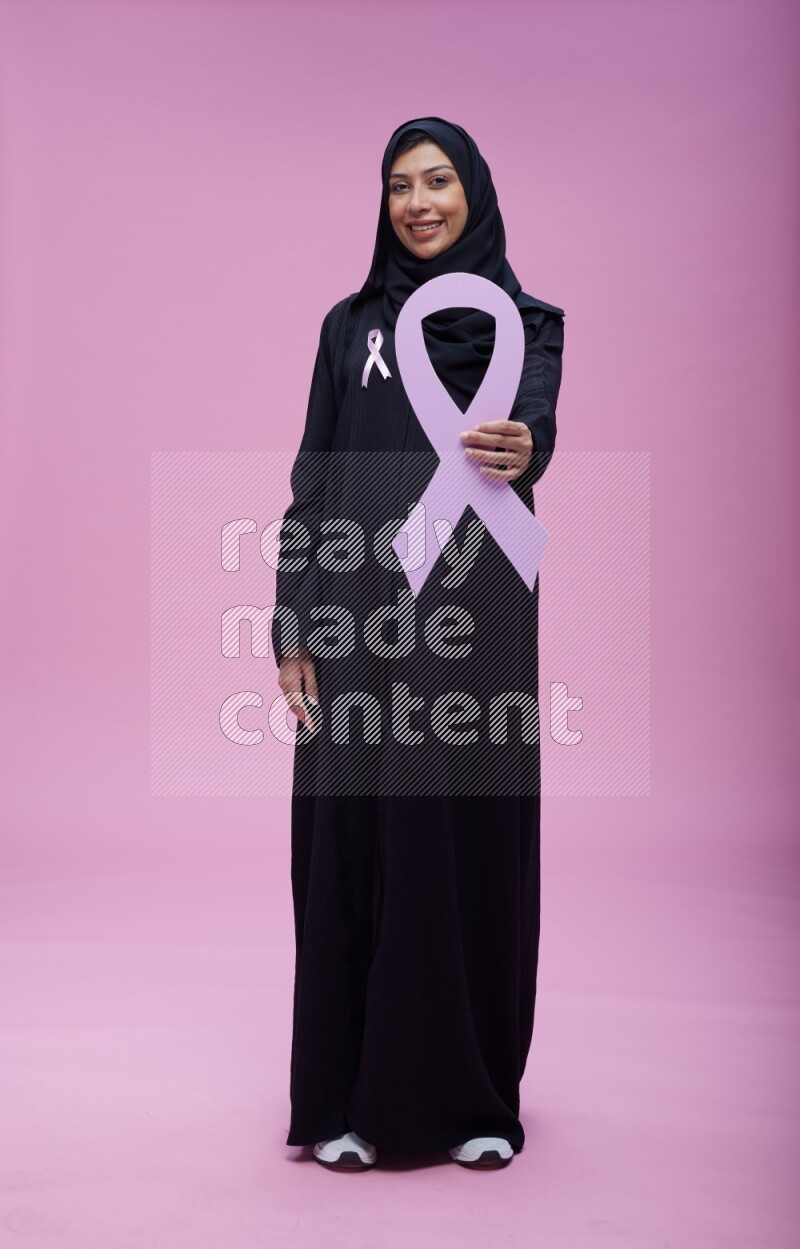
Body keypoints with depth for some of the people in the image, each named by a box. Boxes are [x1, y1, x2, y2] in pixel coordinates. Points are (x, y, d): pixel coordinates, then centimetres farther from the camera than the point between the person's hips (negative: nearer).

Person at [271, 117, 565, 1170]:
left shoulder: (528, 322, 7)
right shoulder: (351, 324, 12)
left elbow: (533, 423, -14)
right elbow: (314, 484, 7)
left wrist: (520, 452, -40)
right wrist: (292, 629, -2)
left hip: (477, 618, -1)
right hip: (361, 618, 2)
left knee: (472, 841, 2)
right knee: (353, 845, 2)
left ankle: (472, 1094, 18)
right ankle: (350, 1095, 14)